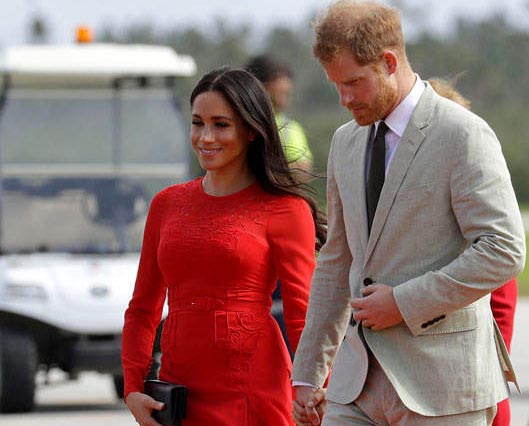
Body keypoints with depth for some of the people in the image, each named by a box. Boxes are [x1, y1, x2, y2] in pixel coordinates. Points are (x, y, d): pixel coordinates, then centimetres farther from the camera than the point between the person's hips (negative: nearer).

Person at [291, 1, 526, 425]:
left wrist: (405, 303, -17)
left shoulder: (463, 135, -9)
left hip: (441, 382, -6)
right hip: (357, 382, 7)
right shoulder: (346, 142, 14)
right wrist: (308, 374, 19)